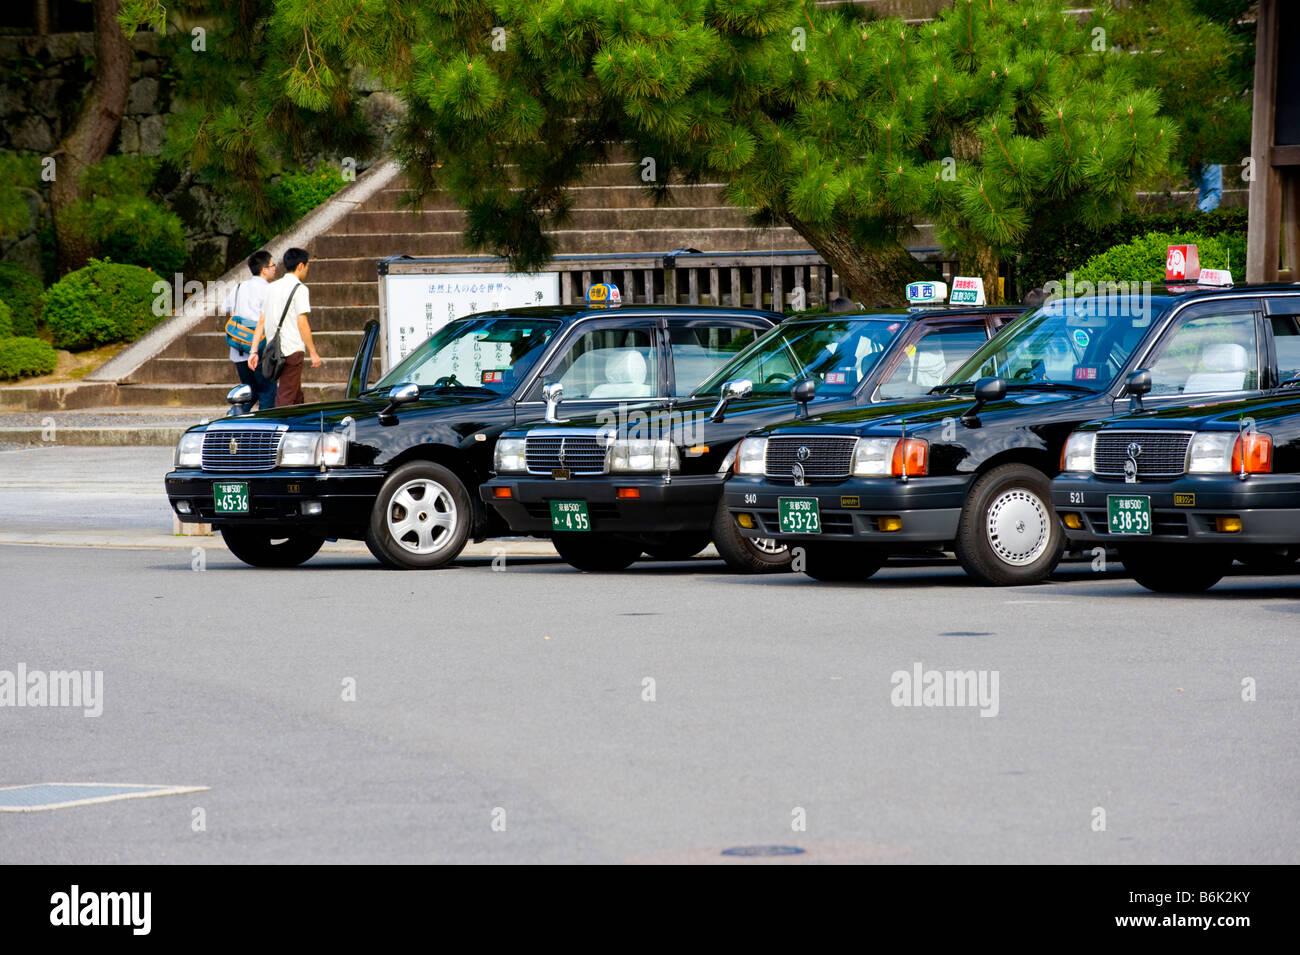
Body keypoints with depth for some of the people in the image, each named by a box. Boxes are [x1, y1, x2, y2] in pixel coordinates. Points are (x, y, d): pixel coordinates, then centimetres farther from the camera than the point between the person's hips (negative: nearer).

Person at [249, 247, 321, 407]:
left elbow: (261, 322, 12)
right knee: (285, 399, -10)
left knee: (296, 397, 16)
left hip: (275, 350, 7)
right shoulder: (299, 289, -8)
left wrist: (254, 351, 11)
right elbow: (302, 323, -13)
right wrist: (313, 353, -9)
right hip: (293, 350, -7)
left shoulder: (272, 287, 14)